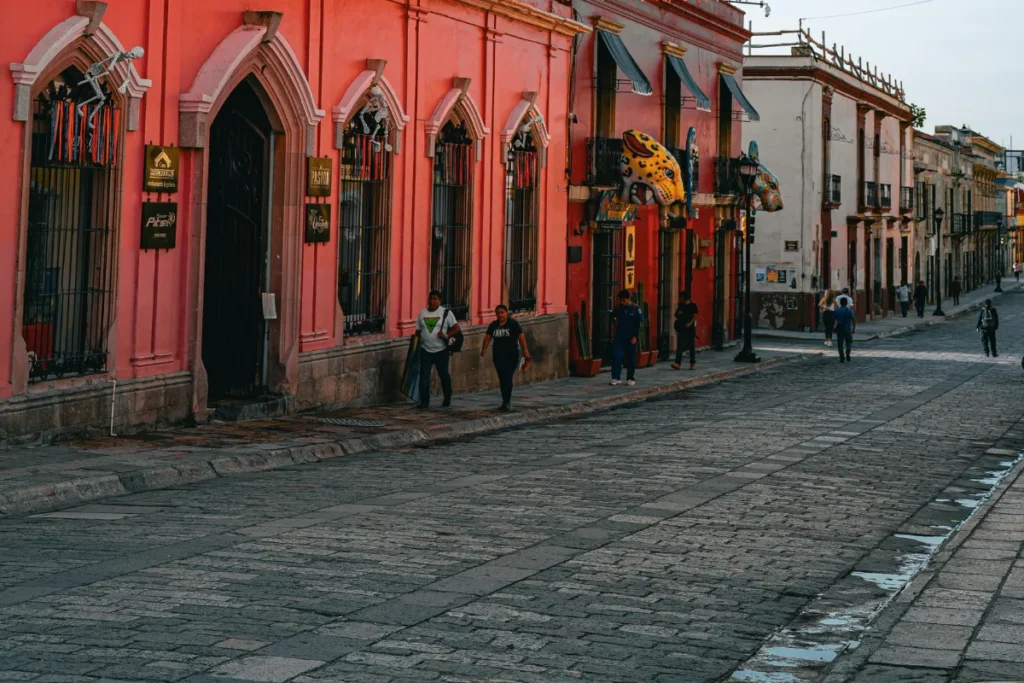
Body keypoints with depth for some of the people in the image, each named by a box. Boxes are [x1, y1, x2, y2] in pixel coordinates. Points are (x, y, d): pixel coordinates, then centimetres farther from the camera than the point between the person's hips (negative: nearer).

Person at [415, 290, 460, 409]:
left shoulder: (446, 313, -3)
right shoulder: (422, 313, 7)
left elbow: (456, 328, -6)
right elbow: (418, 332, 11)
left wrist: (446, 335, -23)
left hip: (441, 350, -2)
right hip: (425, 350, 2)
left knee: (444, 375, 10)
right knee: (424, 376, -6)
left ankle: (447, 399, 27)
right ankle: (424, 401, -1)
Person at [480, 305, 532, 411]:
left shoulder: (513, 324, -5)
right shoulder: (493, 325, 8)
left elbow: (521, 337, -7)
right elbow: (487, 337, 1)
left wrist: (525, 350, -14)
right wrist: (484, 348, -15)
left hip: (511, 356, -5)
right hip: (498, 356, 5)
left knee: (507, 378, -12)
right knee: (502, 379, 7)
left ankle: (506, 403, -12)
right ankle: (506, 402, 16)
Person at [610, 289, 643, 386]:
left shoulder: (636, 309, -7)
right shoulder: (619, 308, 4)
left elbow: (639, 324, -8)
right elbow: (613, 316, 20)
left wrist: (635, 336, -12)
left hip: (631, 337, -3)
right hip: (619, 336, 3)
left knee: (631, 358, 5)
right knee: (616, 355, -8)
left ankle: (630, 378, 16)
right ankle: (616, 378, -7)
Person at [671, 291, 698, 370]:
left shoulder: (693, 306, -1)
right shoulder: (680, 305, 11)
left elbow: (695, 316, -6)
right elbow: (676, 315, 18)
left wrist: (690, 323, -21)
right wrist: (678, 313, -5)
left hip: (690, 328, -3)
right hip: (681, 328, 3)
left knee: (692, 346, 4)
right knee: (680, 346, -6)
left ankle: (693, 363, 13)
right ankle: (678, 363, -12)